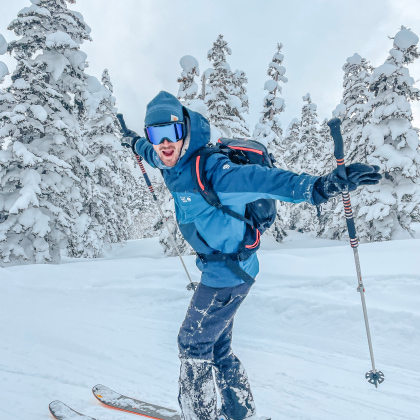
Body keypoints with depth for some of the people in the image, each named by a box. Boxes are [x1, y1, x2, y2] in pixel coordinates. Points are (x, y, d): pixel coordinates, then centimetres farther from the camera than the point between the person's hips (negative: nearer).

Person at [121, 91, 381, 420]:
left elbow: (258, 179, -41)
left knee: (193, 342, 6)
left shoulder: (208, 170, -27)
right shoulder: (178, 165, 1)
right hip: (221, 269, 9)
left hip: (229, 271, -9)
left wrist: (317, 186, -55)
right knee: (217, 346, 21)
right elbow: (156, 155, 25)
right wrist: (136, 144, 45)